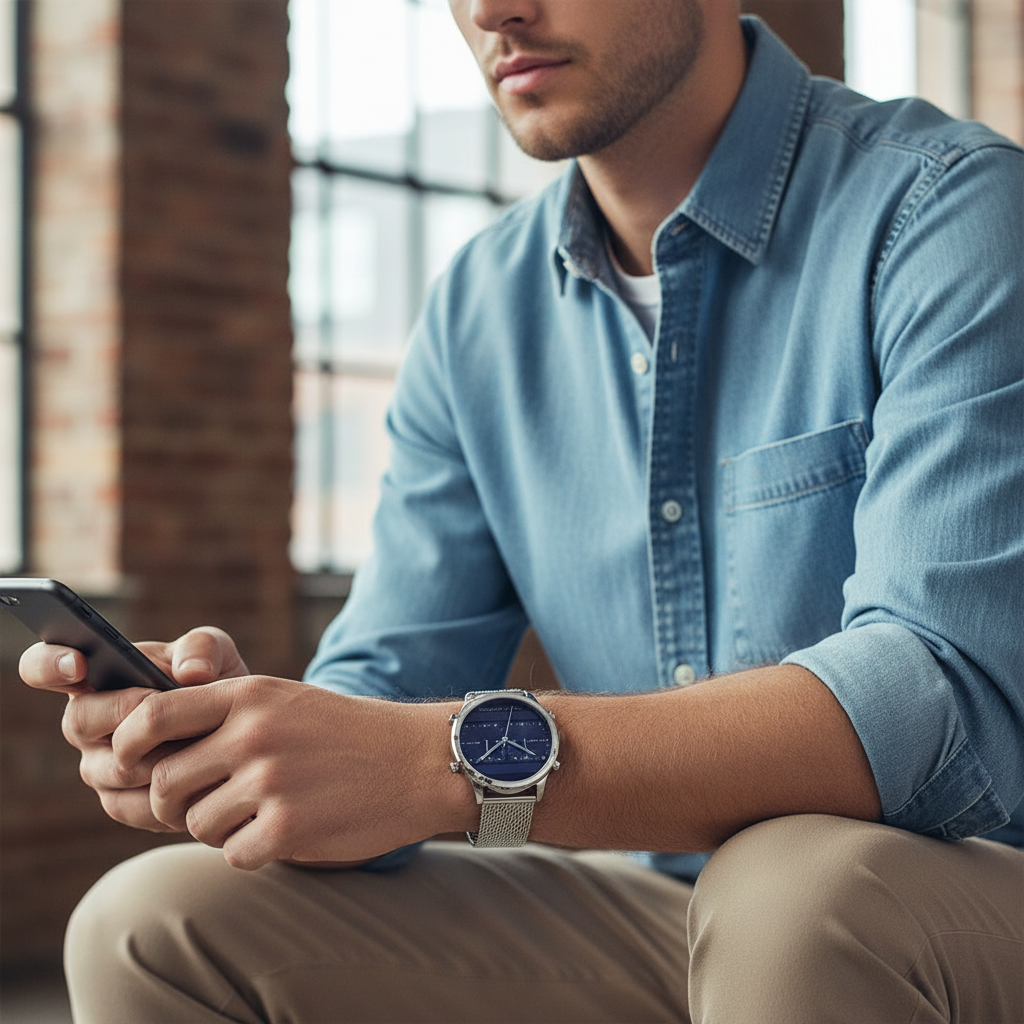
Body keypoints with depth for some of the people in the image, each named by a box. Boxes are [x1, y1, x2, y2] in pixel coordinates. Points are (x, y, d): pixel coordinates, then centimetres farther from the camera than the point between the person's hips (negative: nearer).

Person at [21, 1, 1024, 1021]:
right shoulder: (478, 311, 5)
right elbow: (385, 692, 3)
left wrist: (466, 762, -37)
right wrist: (227, 721, -21)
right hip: (651, 922, 4)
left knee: (799, 895, -37)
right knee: (158, 927, -9)